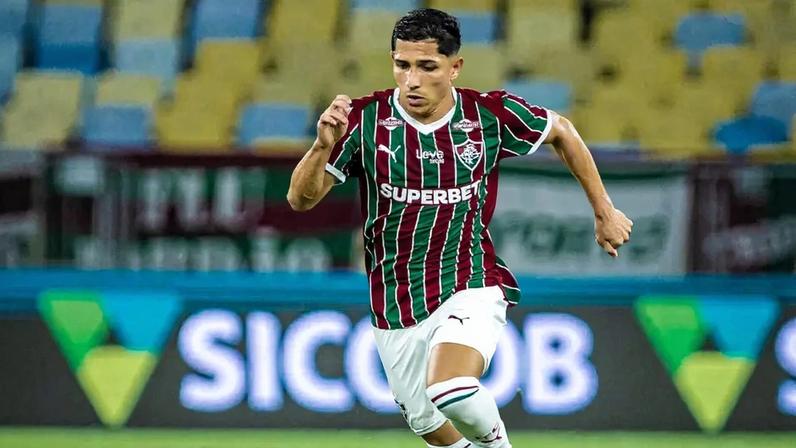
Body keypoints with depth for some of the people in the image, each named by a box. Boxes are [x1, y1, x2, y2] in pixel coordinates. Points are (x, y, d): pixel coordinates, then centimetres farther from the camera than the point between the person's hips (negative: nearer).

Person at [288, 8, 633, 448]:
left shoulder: (491, 115, -8)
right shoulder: (366, 120, -9)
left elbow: (561, 131, 12)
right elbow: (301, 199, -9)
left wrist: (604, 211, 15)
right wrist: (323, 146, -29)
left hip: (470, 285, -2)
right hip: (395, 307, 3)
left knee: (450, 390, -29)